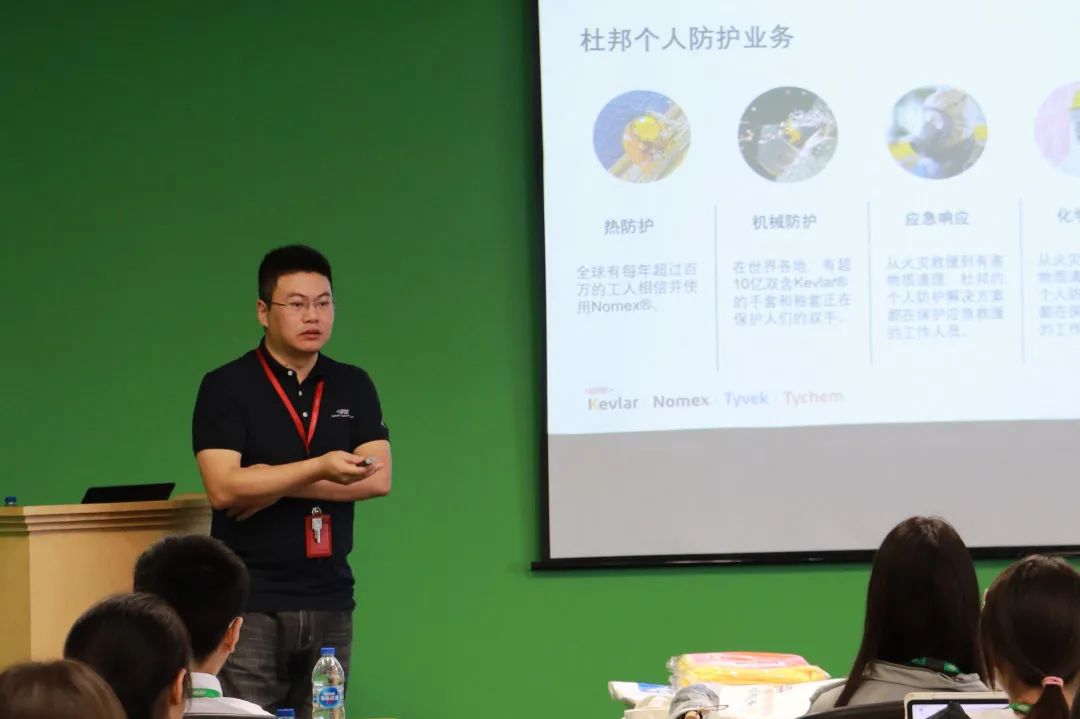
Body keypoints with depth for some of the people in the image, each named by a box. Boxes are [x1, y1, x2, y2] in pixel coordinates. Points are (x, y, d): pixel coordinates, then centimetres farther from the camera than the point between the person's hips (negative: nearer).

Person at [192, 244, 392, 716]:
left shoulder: (353, 387, 10)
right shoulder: (226, 388, -2)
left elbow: (379, 479, -3)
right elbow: (223, 488, -14)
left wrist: (276, 484, -11)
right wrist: (320, 469, -23)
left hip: (330, 601, 4)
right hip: (250, 601, -4)